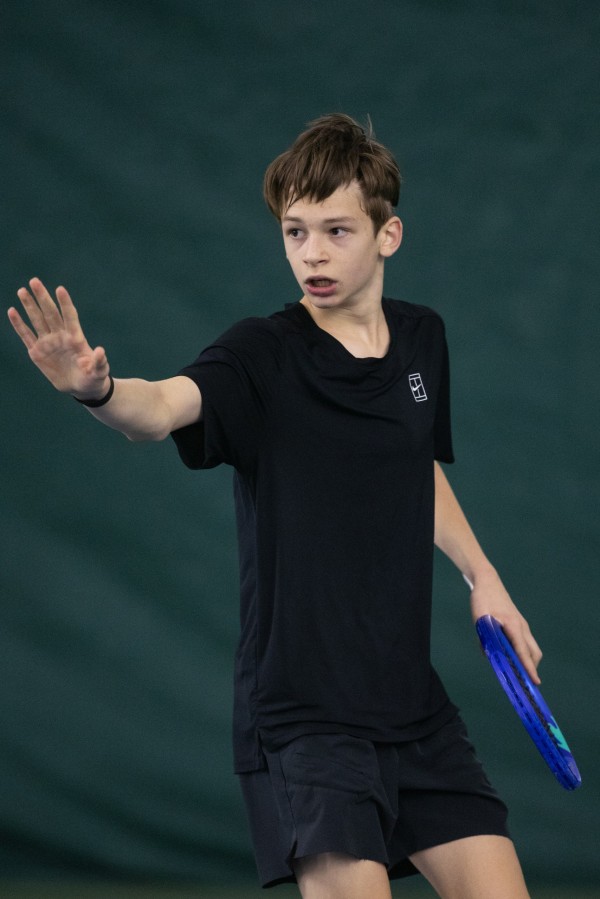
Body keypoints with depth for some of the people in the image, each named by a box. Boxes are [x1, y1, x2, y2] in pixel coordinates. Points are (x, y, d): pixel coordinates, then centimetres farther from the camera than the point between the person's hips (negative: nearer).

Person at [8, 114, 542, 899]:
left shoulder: (423, 341, 6)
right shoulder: (263, 356, -12)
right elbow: (166, 404, -33)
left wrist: (481, 576, 17)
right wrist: (99, 388, -54)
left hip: (412, 702, 6)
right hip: (300, 709, -6)